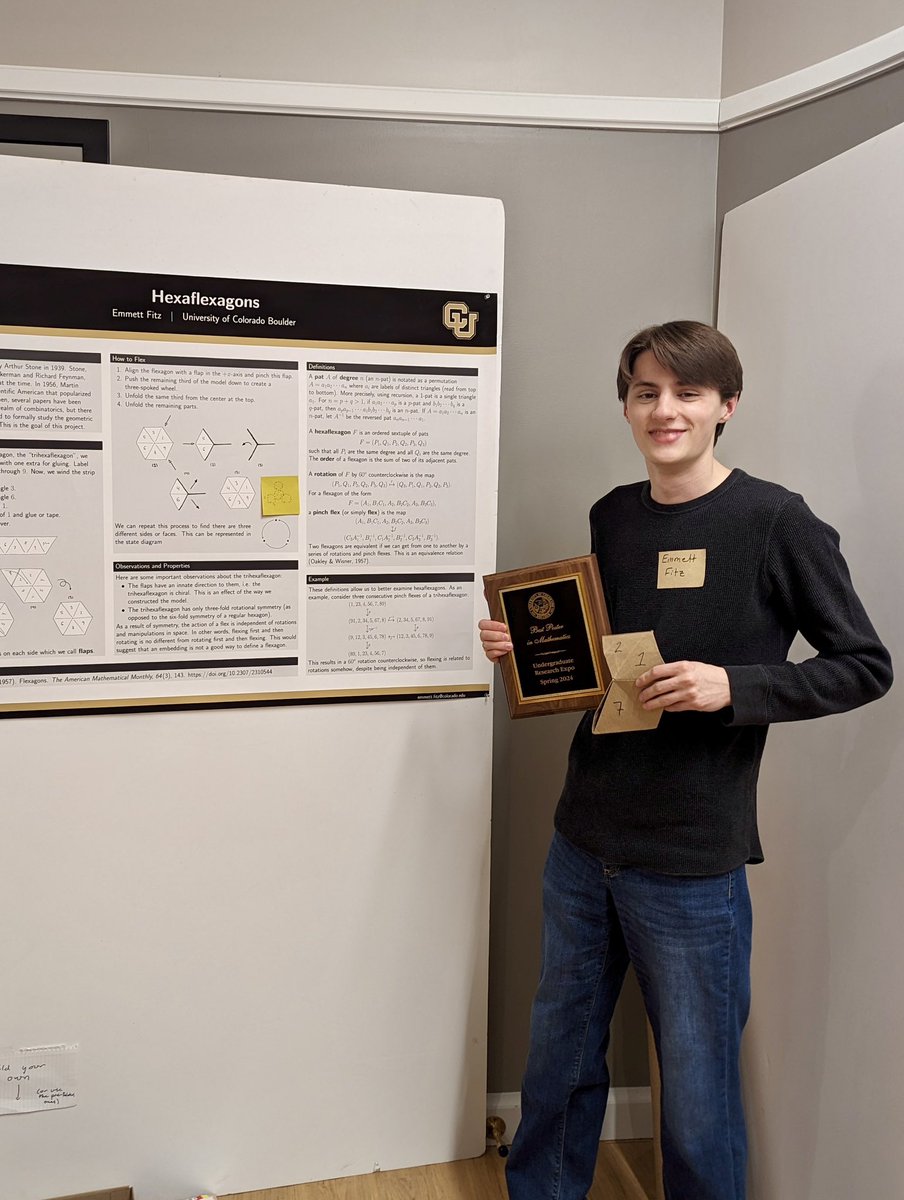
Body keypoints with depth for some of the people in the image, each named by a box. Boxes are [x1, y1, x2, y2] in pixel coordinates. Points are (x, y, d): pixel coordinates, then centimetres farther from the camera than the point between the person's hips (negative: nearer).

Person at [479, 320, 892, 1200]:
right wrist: (526, 647, -2)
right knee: (560, 1055, 22)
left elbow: (864, 666, -8)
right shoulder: (611, 516, 5)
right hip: (583, 840, 5)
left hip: (691, 862, -5)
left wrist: (733, 686, -21)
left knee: (698, 1090, 12)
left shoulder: (775, 522, -11)